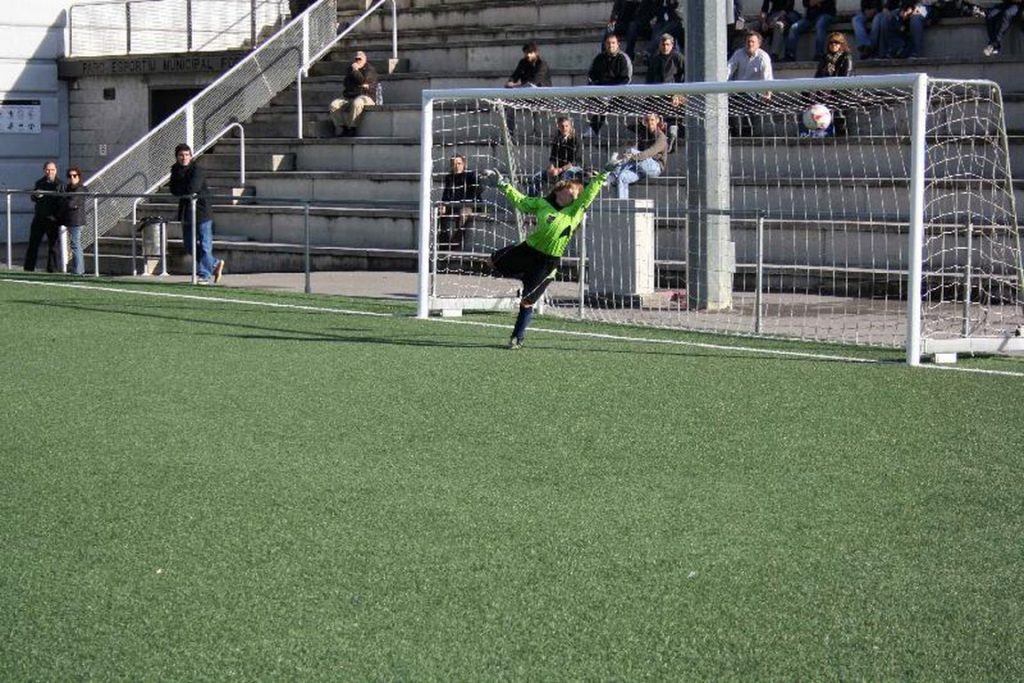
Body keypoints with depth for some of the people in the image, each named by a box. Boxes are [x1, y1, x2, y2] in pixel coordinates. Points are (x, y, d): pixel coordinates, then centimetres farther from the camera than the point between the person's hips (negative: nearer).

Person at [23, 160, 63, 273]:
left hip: (53, 218, -2)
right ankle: (29, 267, 9)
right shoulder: (39, 183, 10)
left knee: (53, 243, 1)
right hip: (39, 217, 2)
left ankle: (52, 267, 8)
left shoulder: (59, 184, 2)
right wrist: (36, 195, -15)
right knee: (34, 242, 3)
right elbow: (32, 197, 9)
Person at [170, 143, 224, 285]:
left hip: (201, 211, -8)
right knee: (189, 246, 13)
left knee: (204, 245, -4)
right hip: (186, 213, 8)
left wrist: (180, 190, -7)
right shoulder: (175, 169, 8)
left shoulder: (196, 170, -14)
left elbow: (192, 188, -24)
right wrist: (186, 191, -15)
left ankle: (205, 275, 4)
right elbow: (173, 190, -1)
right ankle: (215, 264, 28)